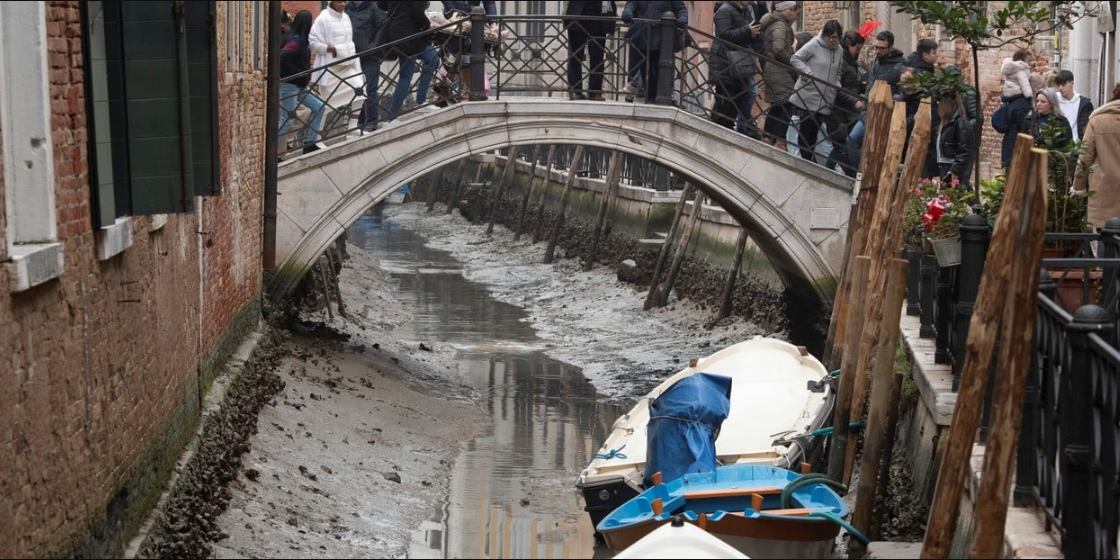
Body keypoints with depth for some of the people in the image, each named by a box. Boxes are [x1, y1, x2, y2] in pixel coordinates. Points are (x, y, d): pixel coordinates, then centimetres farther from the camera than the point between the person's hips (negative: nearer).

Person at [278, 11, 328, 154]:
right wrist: (297, 74, -18)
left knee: (319, 107, 12)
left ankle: (310, 144, 16)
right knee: (287, 120, -5)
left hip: (299, 85, 10)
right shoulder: (296, 40, -19)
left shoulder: (299, 38, 8)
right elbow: (282, 58, -28)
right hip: (289, 85, -10)